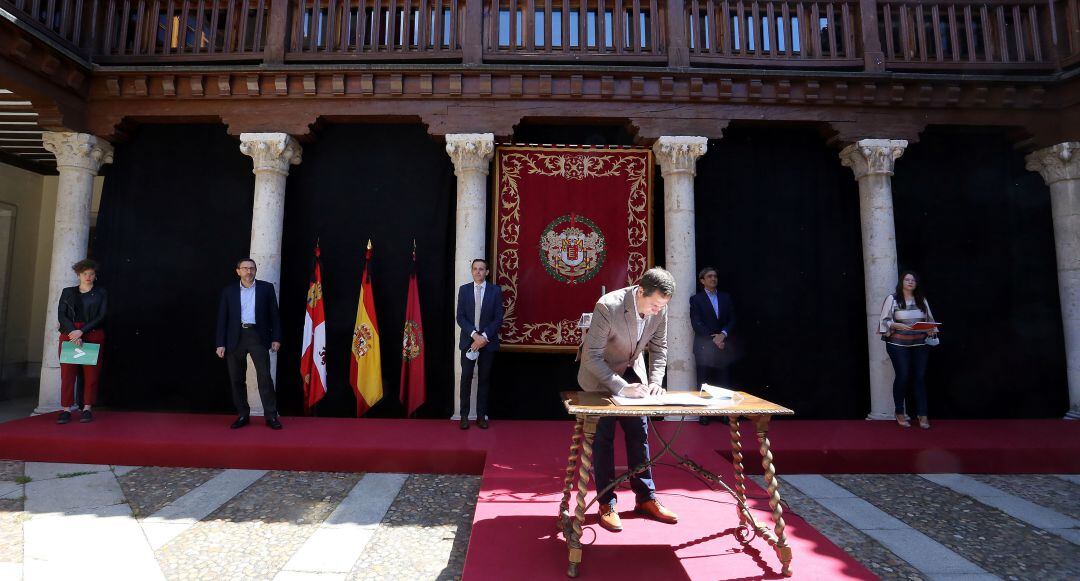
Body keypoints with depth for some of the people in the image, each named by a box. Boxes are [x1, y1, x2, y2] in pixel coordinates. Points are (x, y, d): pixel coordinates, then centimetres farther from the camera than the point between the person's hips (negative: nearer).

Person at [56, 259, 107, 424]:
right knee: (67, 373, -3)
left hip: (93, 336, -1)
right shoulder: (67, 292, 14)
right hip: (69, 335, 2)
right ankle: (66, 409, 0)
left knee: (91, 374, -3)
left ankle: (87, 409, 0)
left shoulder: (101, 294, 10)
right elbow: (61, 315, 4)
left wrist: (82, 331, -13)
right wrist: (73, 332, -13)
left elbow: (101, 317, 0)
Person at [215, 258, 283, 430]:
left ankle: (271, 415, -1)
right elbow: (222, 318, 8)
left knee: (264, 376, -7)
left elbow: (274, 314, 5)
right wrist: (221, 344, 1)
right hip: (235, 338, 2)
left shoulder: (266, 288, 6)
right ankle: (243, 415, 18)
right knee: (237, 379, 6)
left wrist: (276, 338, -1)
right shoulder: (228, 291, 9)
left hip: (258, 336, -2)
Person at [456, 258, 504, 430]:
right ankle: (464, 415, 14)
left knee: (484, 379, 7)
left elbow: (498, 318, -3)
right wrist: (474, 335, -15)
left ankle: (481, 415, 16)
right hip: (468, 341, 0)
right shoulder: (464, 289, 3)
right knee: (466, 378, 3)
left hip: (488, 341, 0)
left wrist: (484, 336, -14)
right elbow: (460, 317, -2)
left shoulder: (496, 290, 0)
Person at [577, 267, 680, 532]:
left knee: (639, 434, 8)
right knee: (603, 438, -2)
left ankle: (645, 498, 21)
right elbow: (592, 356, -29)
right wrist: (621, 388, -34)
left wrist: (655, 381, -14)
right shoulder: (608, 306, -32)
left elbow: (659, 347, 0)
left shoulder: (659, 309, -15)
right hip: (600, 376, -5)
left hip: (632, 372, 5)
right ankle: (606, 504, 11)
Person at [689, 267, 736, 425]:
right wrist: (713, 338, -14)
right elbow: (696, 323, -7)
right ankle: (704, 414, 7)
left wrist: (723, 334, -11)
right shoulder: (696, 299, 2)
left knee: (723, 383, 1)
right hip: (704, 347, -3)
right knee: (704, 384, 1)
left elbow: (732, 320, 7)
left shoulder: (726, 298, 14)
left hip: (723, 346, 3)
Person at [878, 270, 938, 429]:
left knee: (920, 377, 1)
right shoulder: (892, 299, -1)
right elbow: (885, 320, -5)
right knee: (903, 377, -4)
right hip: (899, 345, -4)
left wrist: (931, 330, -4)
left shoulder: (922, 299, 12)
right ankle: (899, 413, 10)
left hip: (920, 345, 4)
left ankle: (922, 414, 8)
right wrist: (898, 325, -21)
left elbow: (929, 319, 15)